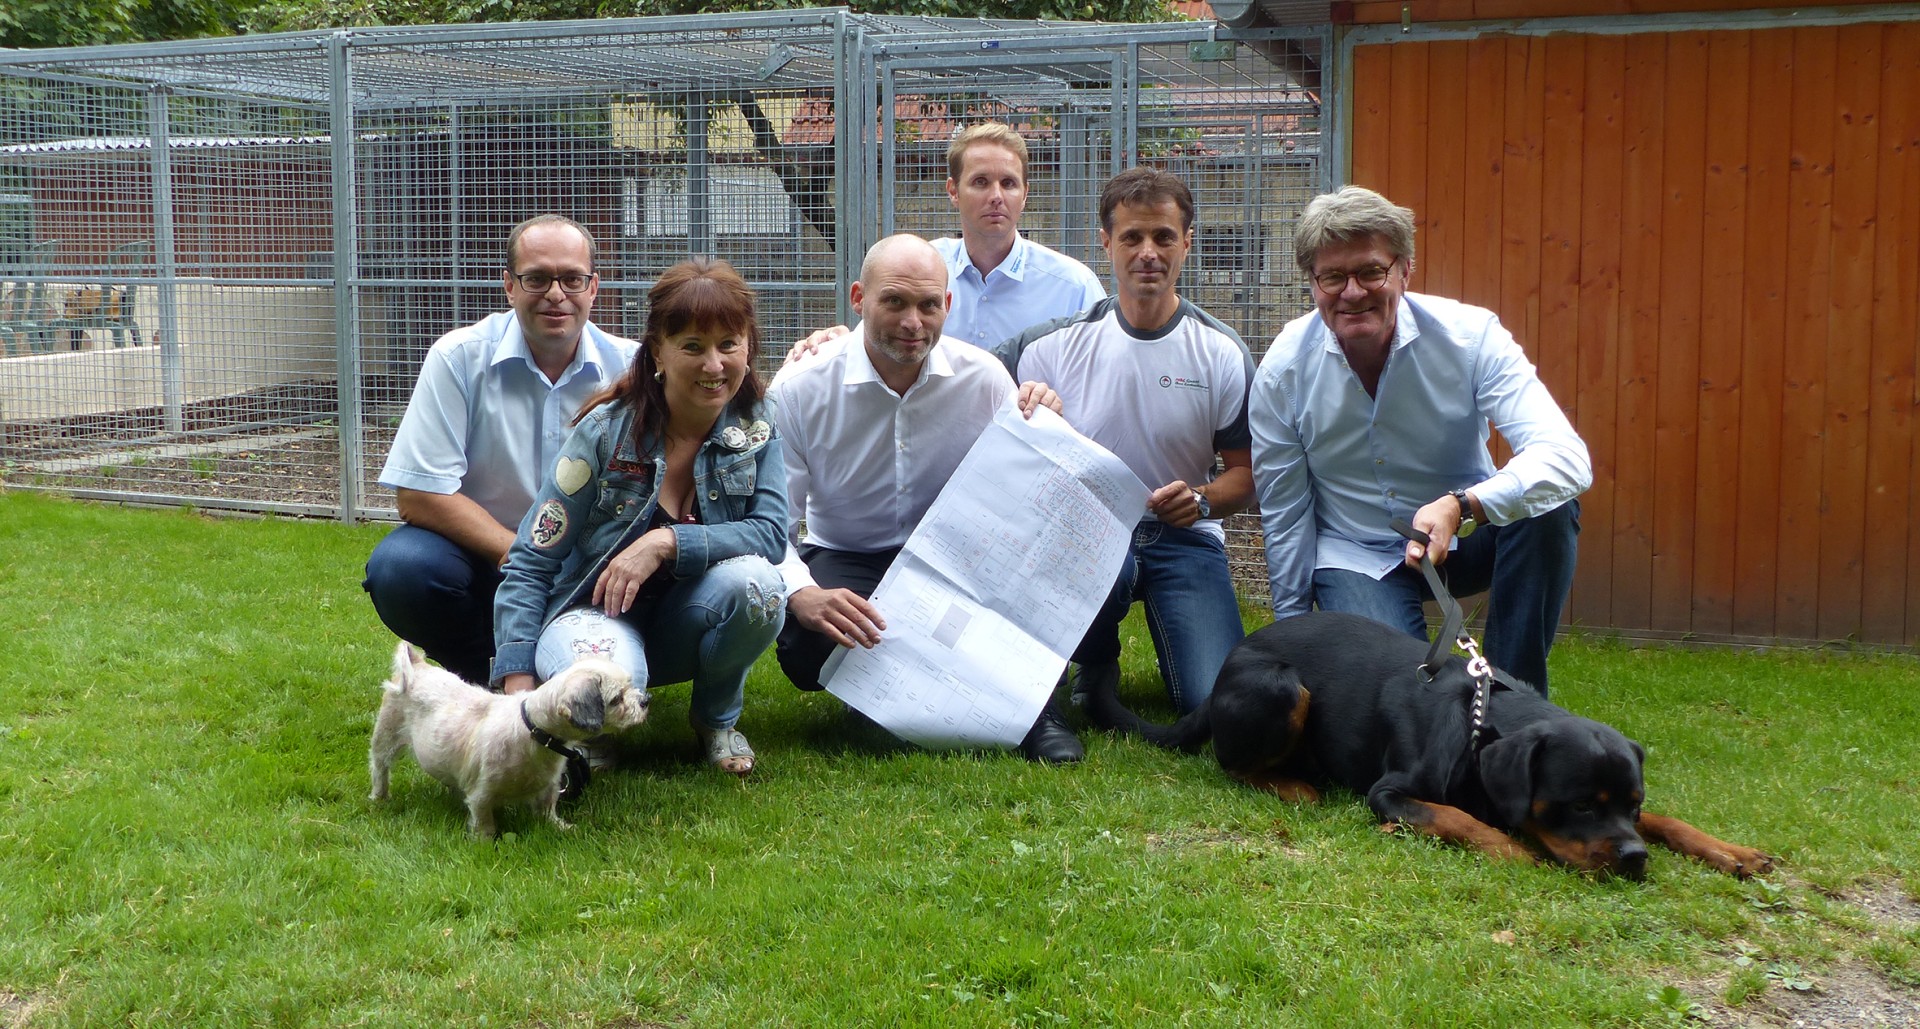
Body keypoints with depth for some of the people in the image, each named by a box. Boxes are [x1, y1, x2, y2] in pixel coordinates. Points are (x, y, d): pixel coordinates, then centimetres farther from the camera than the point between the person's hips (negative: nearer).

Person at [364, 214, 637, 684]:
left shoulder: (630, 368, -4)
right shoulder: (459, 358, -9)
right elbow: (417, 495, -14)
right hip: (481, 558, -1)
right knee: (400, 567, -32)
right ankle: (480, 677, 1)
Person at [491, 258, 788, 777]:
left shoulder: (755, 427, -6)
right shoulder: (607, 431, -14)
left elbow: (772, 534, -16)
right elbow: (530, 564, -12)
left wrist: (667, 543, -29)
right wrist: (519, 683, -22)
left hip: (684, 627, 3)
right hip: (596, 610, -3)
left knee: (754, 582, -31)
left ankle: (717, 717, -1)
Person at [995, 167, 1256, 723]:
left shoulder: (1222, 353, -1)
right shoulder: (1056, 344, -2)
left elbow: (1247, 473, 3)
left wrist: (1200, 500, -17)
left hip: (1184, 537, 0)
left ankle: (1170, 649, 20)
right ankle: (1096, 666, 0)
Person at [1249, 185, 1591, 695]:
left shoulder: (1470, 336, -18)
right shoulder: (1283, 370, -13)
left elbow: (1566, 457, -31)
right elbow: (1282, 513, -1)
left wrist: (1461, 507, -48)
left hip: (1463, 538, 1)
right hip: (1354, 557, 0)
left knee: (1549, 507, -30)